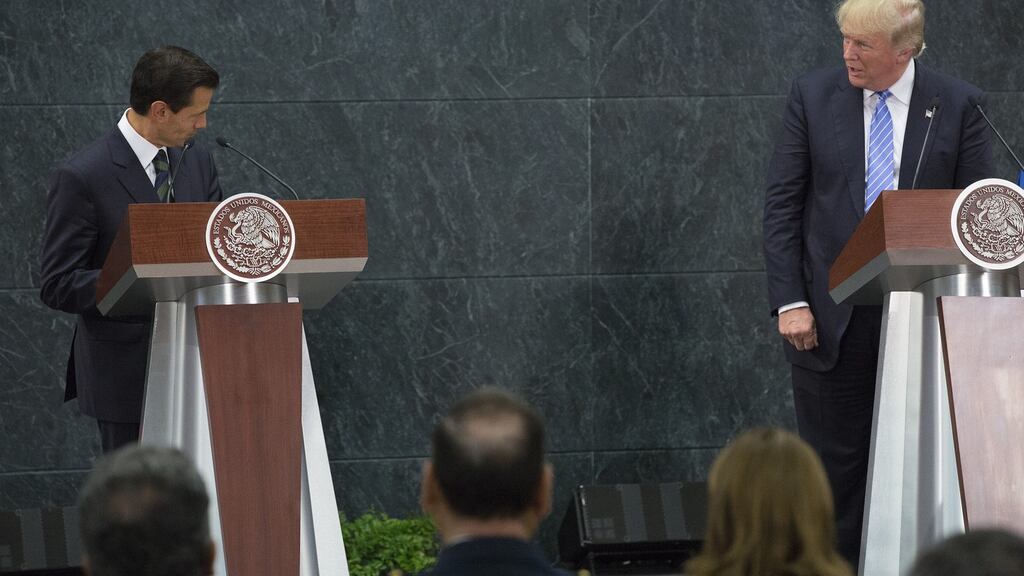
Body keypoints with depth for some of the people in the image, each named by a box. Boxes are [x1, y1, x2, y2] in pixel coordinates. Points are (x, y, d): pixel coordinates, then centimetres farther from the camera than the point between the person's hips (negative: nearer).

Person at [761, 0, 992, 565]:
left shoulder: (958, 104, 0)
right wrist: (789, 301, -7)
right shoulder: (812, 95, 1)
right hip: (830, 317, 0)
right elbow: (781, 205, 1)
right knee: (835, 464, 4)